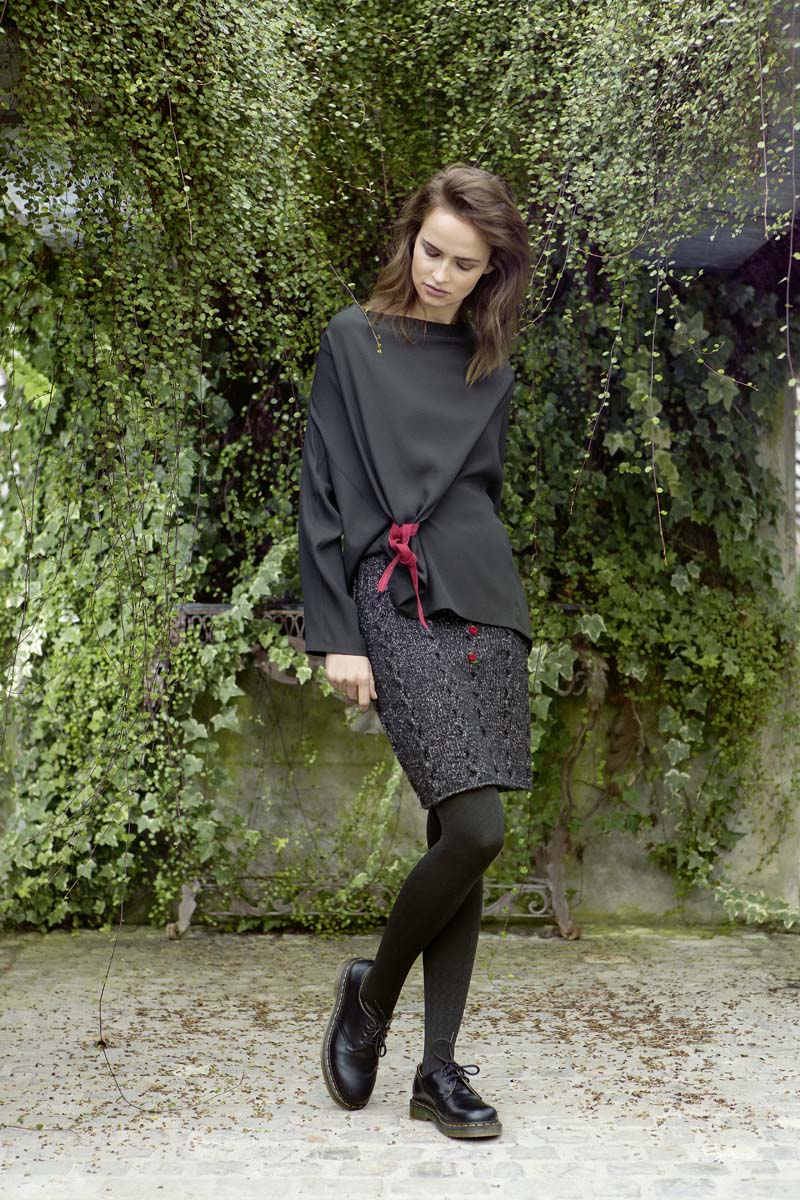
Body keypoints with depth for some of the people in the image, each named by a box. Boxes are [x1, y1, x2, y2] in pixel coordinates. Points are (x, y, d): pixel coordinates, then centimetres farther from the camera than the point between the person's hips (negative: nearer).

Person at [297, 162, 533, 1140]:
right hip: (398, 608, -5)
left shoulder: (491, 372, 15)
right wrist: (335, 635, -8)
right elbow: (321, 492, -2)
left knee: (464, 838, 3)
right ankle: (374, 987, 11)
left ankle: (439, 1067, 13)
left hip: (486, 608, 5)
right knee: (475, 829, -16)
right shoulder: (353, 341, 3)